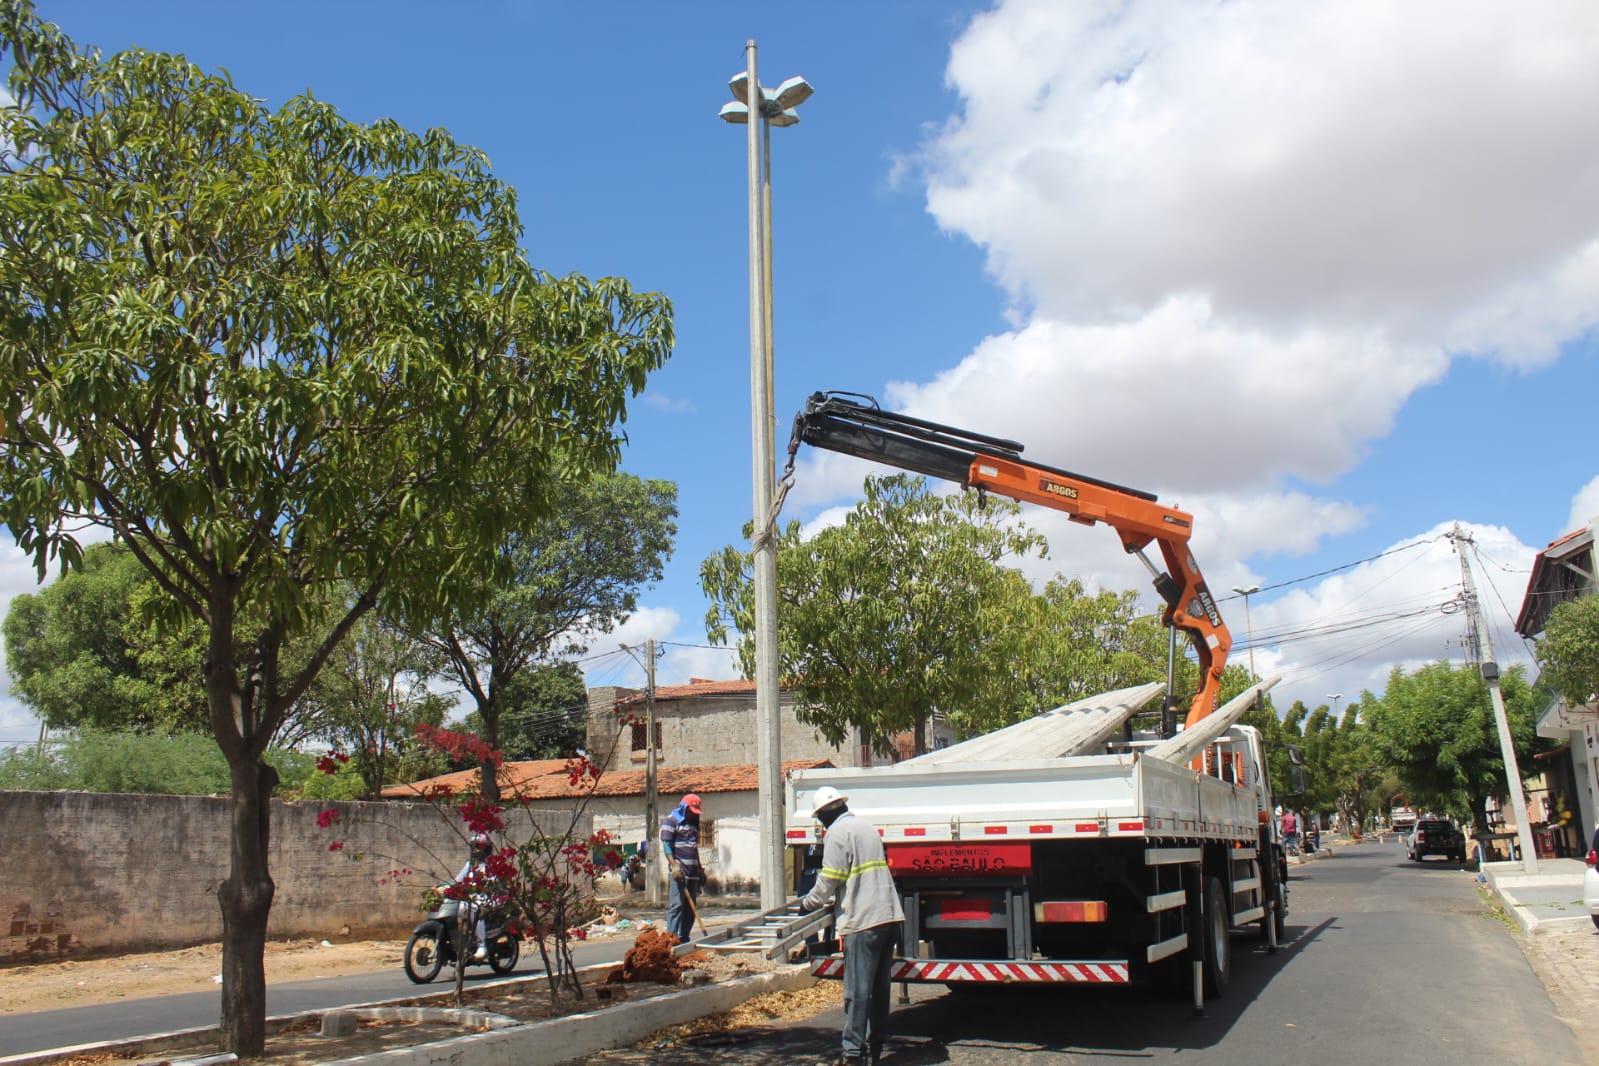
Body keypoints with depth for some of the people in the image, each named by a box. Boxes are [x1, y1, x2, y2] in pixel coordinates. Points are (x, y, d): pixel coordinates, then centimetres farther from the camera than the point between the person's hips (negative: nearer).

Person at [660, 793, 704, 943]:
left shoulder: (694, 824, 21)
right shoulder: (671, 821, -2)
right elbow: (666, 845, -10)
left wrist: (700, 869, 24)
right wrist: (674, 865, -21)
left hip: (693, 872, 8)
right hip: (678, 872, -7)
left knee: (691, 906, 6)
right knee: (676, 904, -10)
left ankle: (684, 938, 12)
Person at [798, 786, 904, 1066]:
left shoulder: (837, 832, -7)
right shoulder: (866, 826, 17)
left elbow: (829, 881, -9)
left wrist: (808, 903, 9)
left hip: (862, 920, -8)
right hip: (890, 916, 8)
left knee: (857, 990, -4)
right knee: (879, 987, 13)